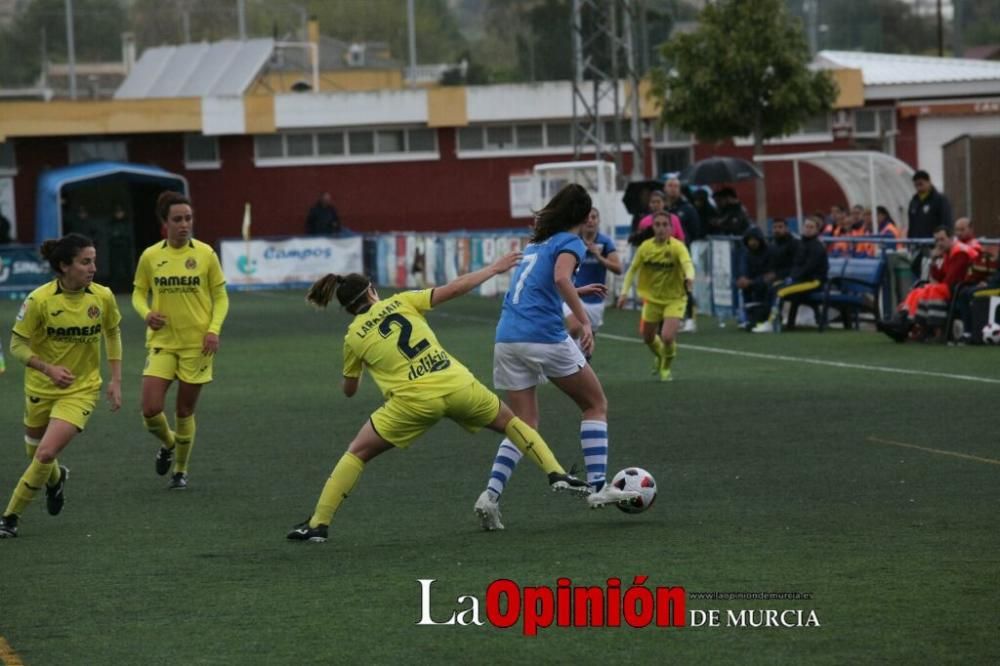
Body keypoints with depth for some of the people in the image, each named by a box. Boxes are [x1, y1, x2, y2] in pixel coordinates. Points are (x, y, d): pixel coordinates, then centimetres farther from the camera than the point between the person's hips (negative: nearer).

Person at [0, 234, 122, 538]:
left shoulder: (103, 297, -11)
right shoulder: (40, 300, -19)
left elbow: (112, 334, 8)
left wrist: (116, 380, 3)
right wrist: (48, 368, -28)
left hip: (81, 390, 0)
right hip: (41, 388, 0)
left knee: (46, 453, -17)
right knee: (35, 452, 18)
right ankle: (56, 478, 55)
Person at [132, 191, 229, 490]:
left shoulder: (205, 254, -4)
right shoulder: (150, 256, -2)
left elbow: (220, 297, 3)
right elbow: (138, 293, 10)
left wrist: (214, 329, -12)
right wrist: (146, 313, -12)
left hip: (196, 343, -1)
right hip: (162, 341, 1)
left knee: (185, 411, 5)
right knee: (150, 409, -11)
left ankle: (181, 471, 24)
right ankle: (168, 443, 22)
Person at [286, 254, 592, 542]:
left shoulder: (354, 337, 9)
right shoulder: (400, 302, 11)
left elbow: (349, 390, 21)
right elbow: (453, 289, 6)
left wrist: (356, 370, 43)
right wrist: (494, 269, 17)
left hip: (414, 400, -2)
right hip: (457, 385, 2)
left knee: (356, 454, 11)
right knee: (509, 421, 28)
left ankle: (318, 524, 3)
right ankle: (556, 474, 18)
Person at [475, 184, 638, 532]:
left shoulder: (535, 243, 21)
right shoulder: (569, 242, -1)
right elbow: (561, 278, -20)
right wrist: (584, 321, -21)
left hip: (507, 338, 6)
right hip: (545, 336, -6)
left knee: (524, 425, 10)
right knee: (595, 404, 12)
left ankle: (491, 494, -9)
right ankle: (598, 487, 2)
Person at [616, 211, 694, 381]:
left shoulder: (677, 247, -20)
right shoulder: (645, 247, -8)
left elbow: (687, 263, -39)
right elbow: (632, 269, 2)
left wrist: (689, 277, -61)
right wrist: (624, 292, -8)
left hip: (674, 299, -4)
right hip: (652, 298, 4)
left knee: (667, 337, -19)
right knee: (648, 338, 15)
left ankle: (666, 368, 12)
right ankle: (660, 356, 52)